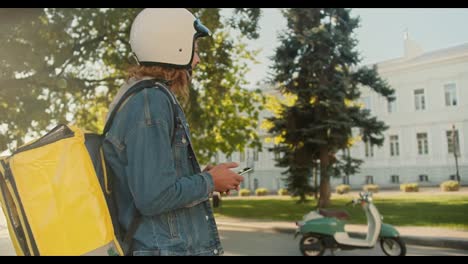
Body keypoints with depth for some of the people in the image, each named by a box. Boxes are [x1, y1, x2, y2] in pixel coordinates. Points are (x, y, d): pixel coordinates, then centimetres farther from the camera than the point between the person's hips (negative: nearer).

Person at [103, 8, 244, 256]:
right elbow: (154, 197, -25)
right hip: (170, 247, -9)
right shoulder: (151, 102, -19)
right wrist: (209, 182, -11)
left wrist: (201, 176, 9)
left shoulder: (137, 97, 12)